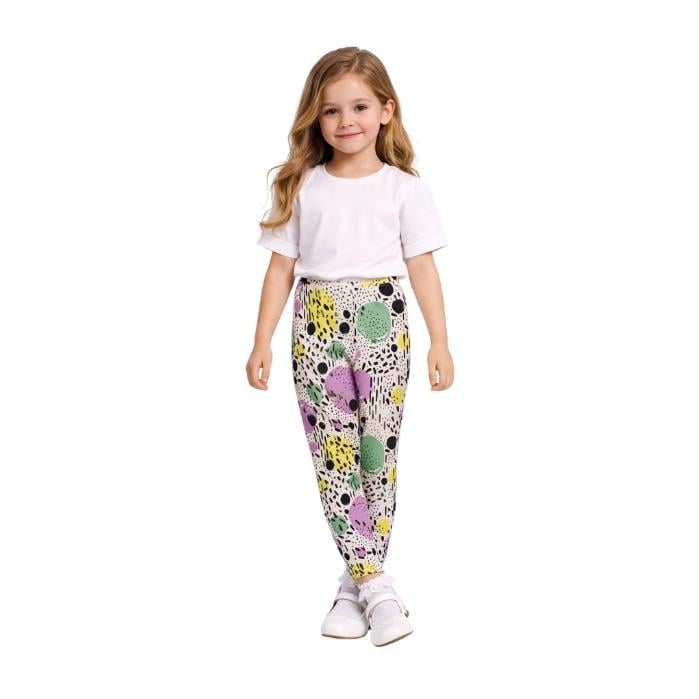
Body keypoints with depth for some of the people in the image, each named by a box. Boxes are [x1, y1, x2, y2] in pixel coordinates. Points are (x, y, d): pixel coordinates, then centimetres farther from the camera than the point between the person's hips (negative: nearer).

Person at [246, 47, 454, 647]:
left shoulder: (404, 188, 4)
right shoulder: (302, 187, 8)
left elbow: (422, 266, 3)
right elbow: (282, 266, 7)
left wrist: (440, 342, -2)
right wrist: (262, 341, 2)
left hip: (382, 327, -1)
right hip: (316, 327, 1)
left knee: (378, 451, 0)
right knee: (333, 452, -2)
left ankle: (358, 580, 11)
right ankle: (375, 582, 5)